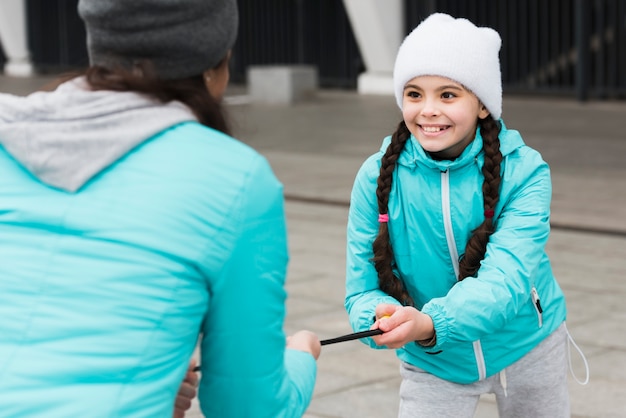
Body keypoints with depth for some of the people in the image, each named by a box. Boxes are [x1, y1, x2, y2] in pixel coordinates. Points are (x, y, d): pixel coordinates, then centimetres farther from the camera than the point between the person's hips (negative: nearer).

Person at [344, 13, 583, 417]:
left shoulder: (524, 172, -22)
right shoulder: (376, 177, -17)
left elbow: (506, 278, -34)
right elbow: (361, 289, -15)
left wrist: (430, 323, -53)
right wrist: (382, 317, -40)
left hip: (526, 347, 0)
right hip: (432, 364, 0)